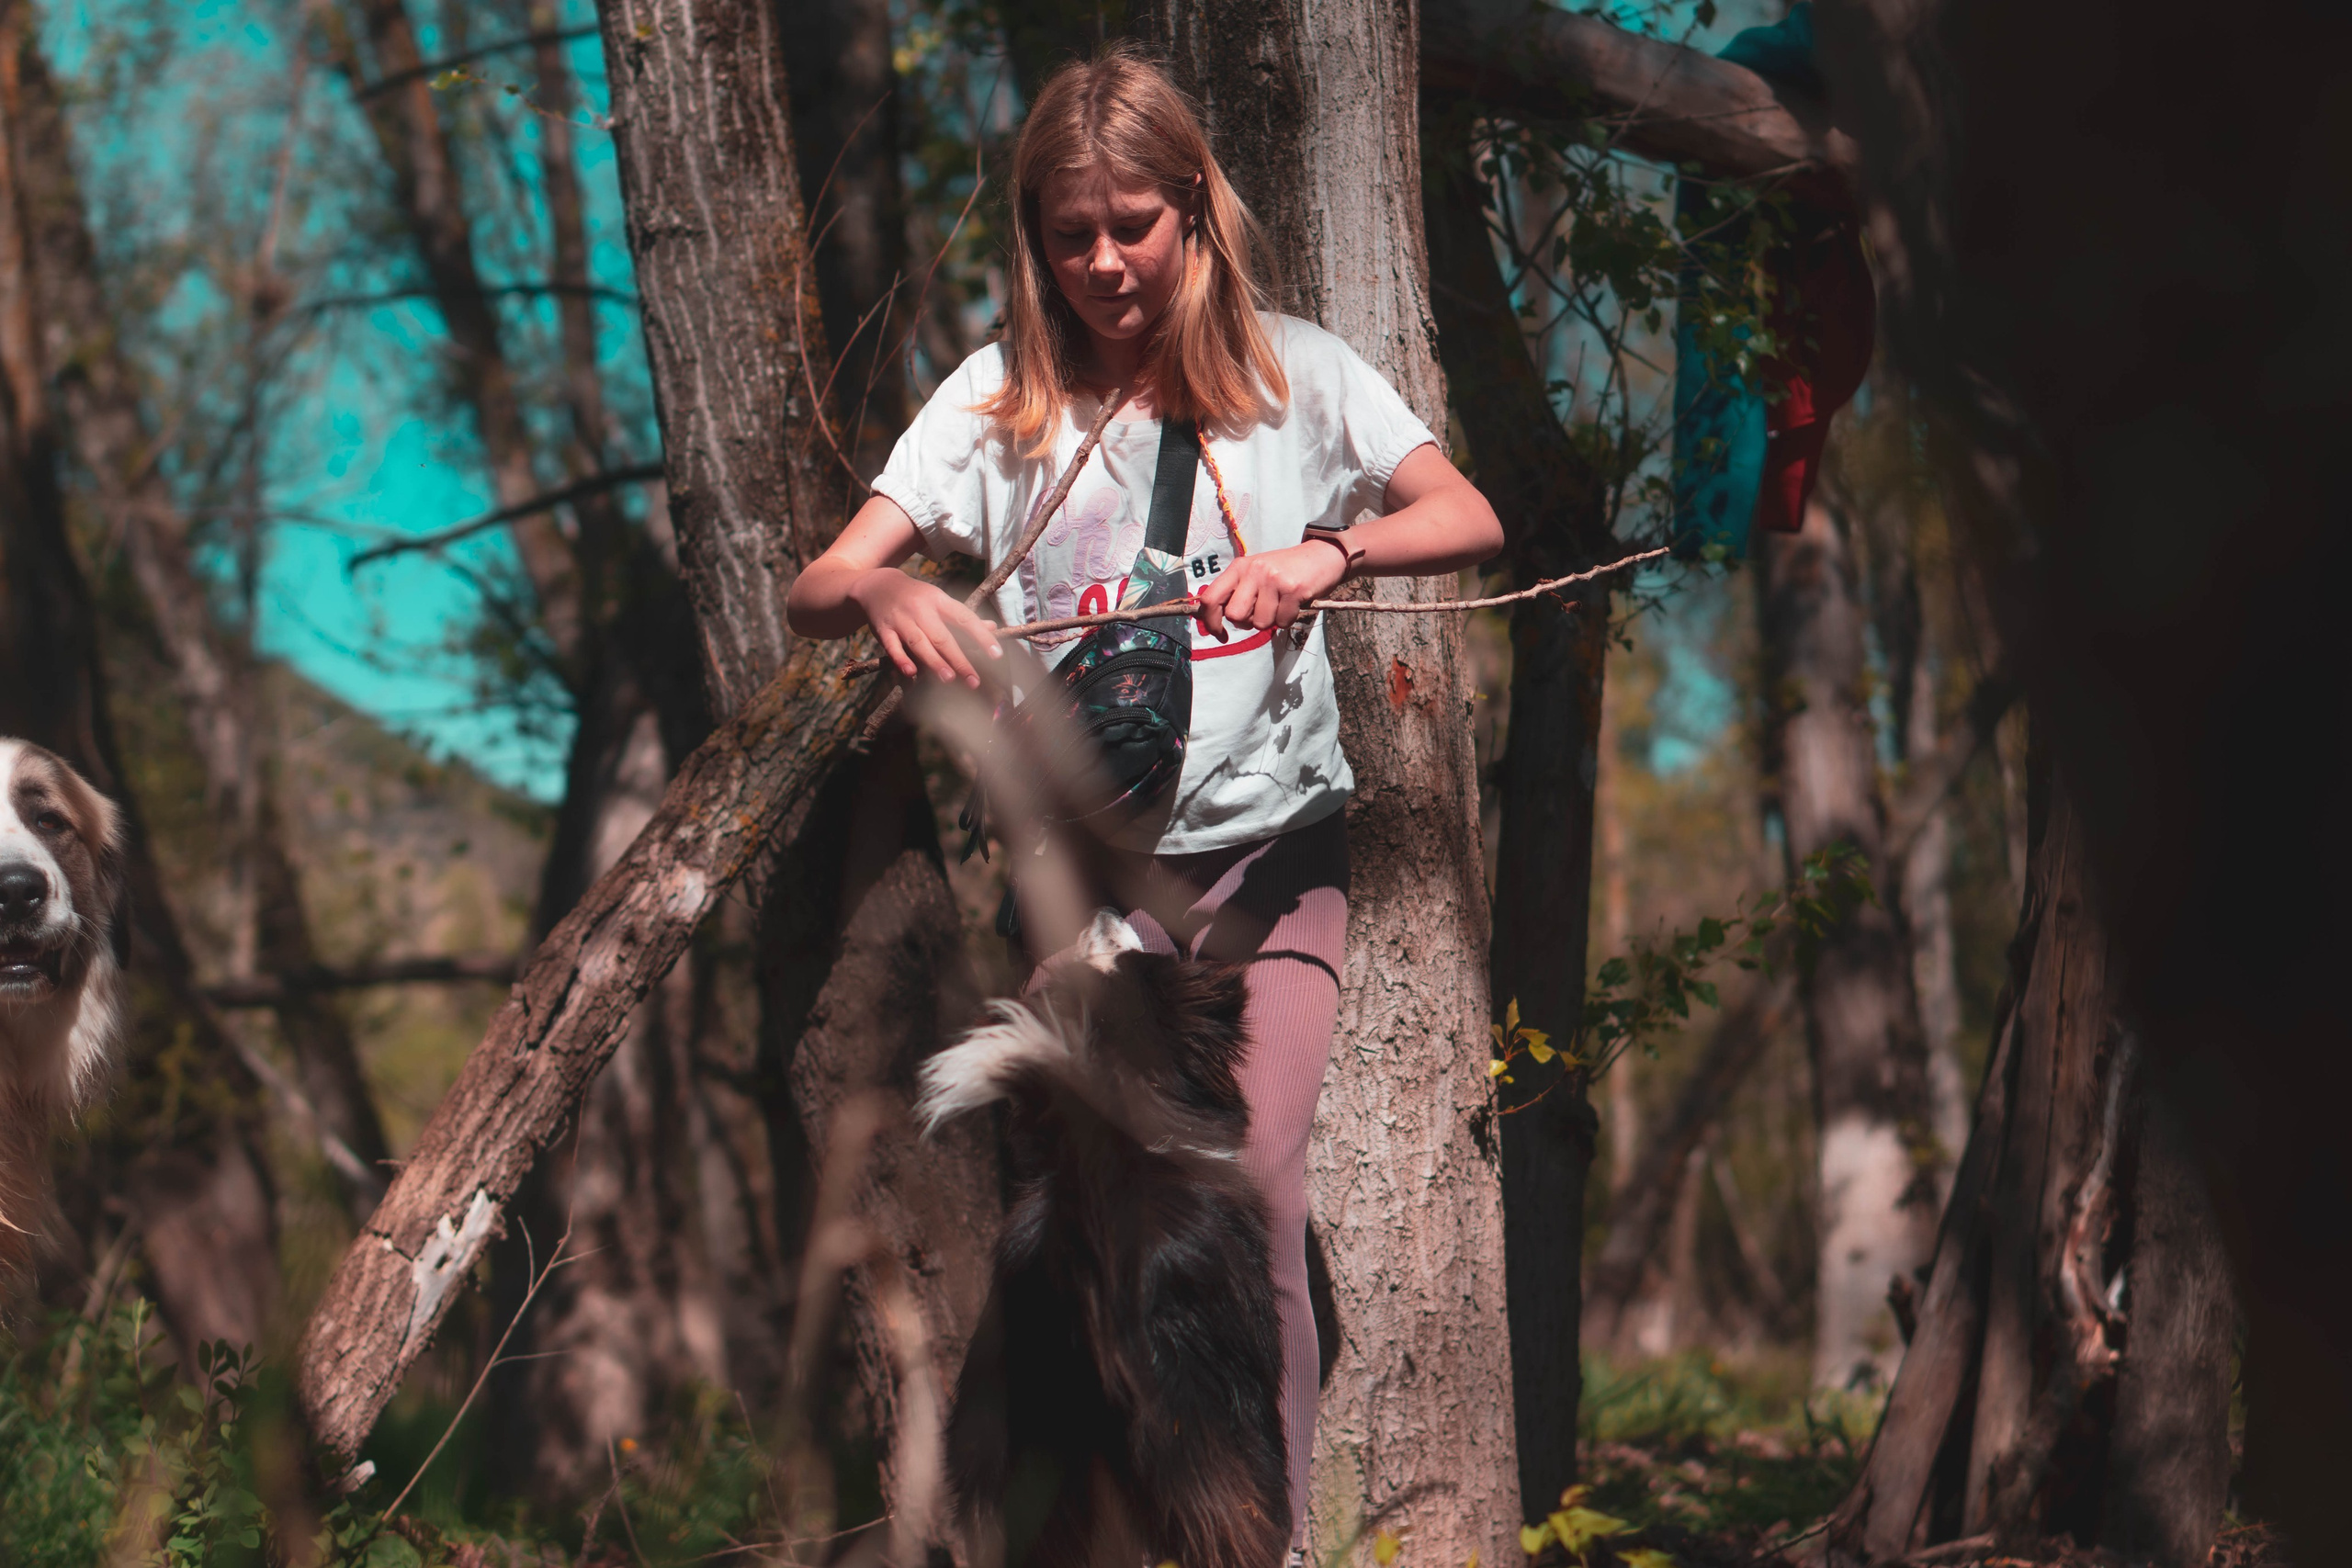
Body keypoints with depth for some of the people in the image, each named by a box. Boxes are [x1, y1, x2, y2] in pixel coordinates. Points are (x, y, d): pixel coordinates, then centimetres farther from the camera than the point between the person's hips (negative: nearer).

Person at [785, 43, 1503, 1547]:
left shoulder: (1289, 368, 1)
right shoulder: (1002, 395, 0)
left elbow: (1473, 522, -3)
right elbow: (813, 589, -7)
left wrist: (1328, 551, -23)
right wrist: (885, 590, -31)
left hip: (1275, 837, 0)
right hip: (1083, 847, 1)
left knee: (1257, 1186, -14)